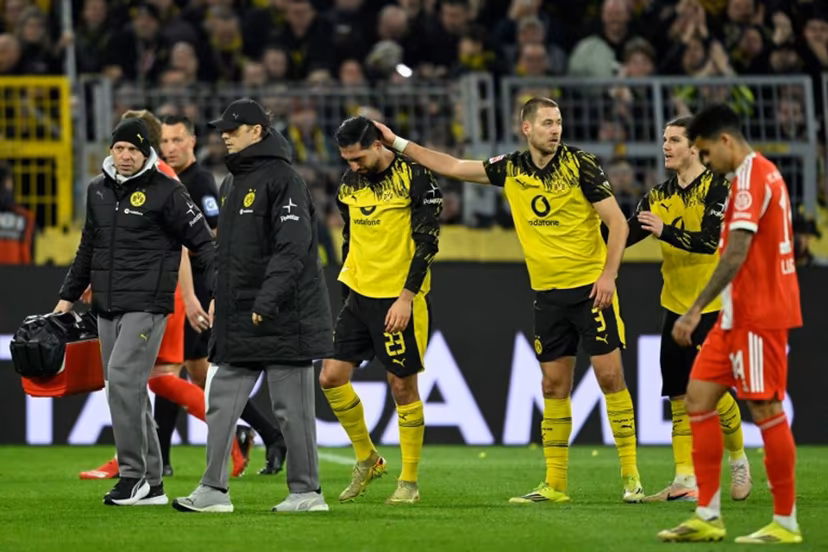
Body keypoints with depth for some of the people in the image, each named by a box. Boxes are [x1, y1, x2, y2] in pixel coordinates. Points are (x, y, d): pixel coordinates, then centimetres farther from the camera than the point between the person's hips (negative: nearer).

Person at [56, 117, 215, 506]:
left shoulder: (166, 192, -6)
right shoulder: (98, 191, 14)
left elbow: (200, 241, -6)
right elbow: (88, 248, 25)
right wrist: (68, 296, 26)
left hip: (146, 306, -7)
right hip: (107, 308, 7)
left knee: (122, 379, -18)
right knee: (128, 391, 7)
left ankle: (134, 474, -11)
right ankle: (150, 484, 13)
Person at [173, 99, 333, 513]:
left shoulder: (282, 179, -11)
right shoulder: (232, 183, 17)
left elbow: (293, 246, -20)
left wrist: (267, 299, -27)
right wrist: (219, 297, 16)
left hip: (283, 317, -9)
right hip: (238, 318, 9)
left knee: (291, 408, -2)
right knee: (220, 401, 3)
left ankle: (306, 492, 6)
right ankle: (213, 490, 4)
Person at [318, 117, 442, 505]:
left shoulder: (414, 177, -12)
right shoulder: (350, 183, 8)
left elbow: (427, 241, -14)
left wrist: (407, 296, -18)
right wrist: (349, 285, 16)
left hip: (400, 299, -7)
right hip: (359, 294, 7)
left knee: (402, 386, -1)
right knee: (331, 377, 1)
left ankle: (409, 481, 9)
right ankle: (367, 459, 19)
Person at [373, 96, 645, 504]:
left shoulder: (580, 164, -8)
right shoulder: (511, 170, 5)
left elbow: (617, 221, -7)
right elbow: (453, 167, 15)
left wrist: (608, 274, -17)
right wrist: (397, 143, 15)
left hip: (590, 287, -4)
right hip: (547, 294, 4)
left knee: (609, 375, -7)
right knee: (554, 385, 5)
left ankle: (630, 475, -2)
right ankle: (554, 483, 9)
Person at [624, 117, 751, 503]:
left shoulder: (718, 188, -10)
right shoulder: (660, 196, 8)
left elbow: (710, 240, -23)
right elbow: (623, 235, 5)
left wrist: (665, 231, -35)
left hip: (714, 306, -5)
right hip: (676, 306, 5)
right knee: (679, 395, 2)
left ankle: (739, 460, 19)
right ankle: (686, 481, 3)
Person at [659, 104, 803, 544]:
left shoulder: (751, 176, -14)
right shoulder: (763, 174, 16)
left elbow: (736, 254, -22)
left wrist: (696, 310, -23)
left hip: (757, 316, -10)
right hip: (740, 315, 10)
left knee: (766, 410, -4)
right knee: (699, 398, 7)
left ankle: (785, 522, 4)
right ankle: (708, 516, 6)